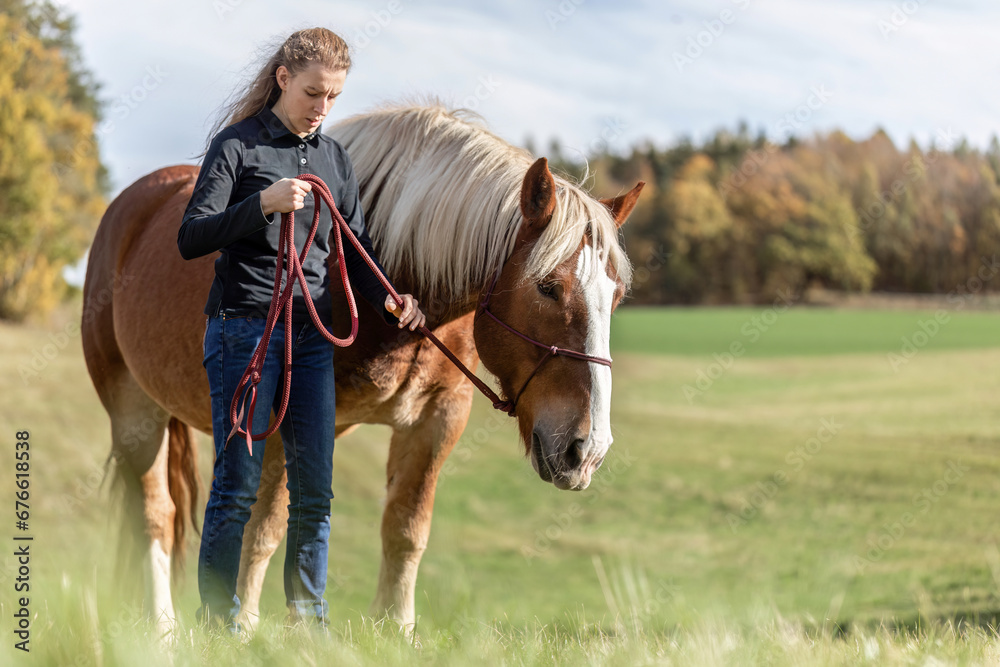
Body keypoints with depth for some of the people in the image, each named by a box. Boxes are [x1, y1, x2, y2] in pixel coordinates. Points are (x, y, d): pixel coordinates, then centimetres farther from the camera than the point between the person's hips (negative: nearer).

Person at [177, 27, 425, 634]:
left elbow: (355, 247, 15)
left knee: (315, 490, 5)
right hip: (245, 328, -6)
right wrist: (263, 204, -23)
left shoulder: (334, 157, 14)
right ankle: (219, 624, 2)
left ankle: (309, 623, 14)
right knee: (238, 486, -6)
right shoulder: (237, 146, -3)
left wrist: (387, 298, -5)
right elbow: (191, 239, -9)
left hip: (314, 334, 6)